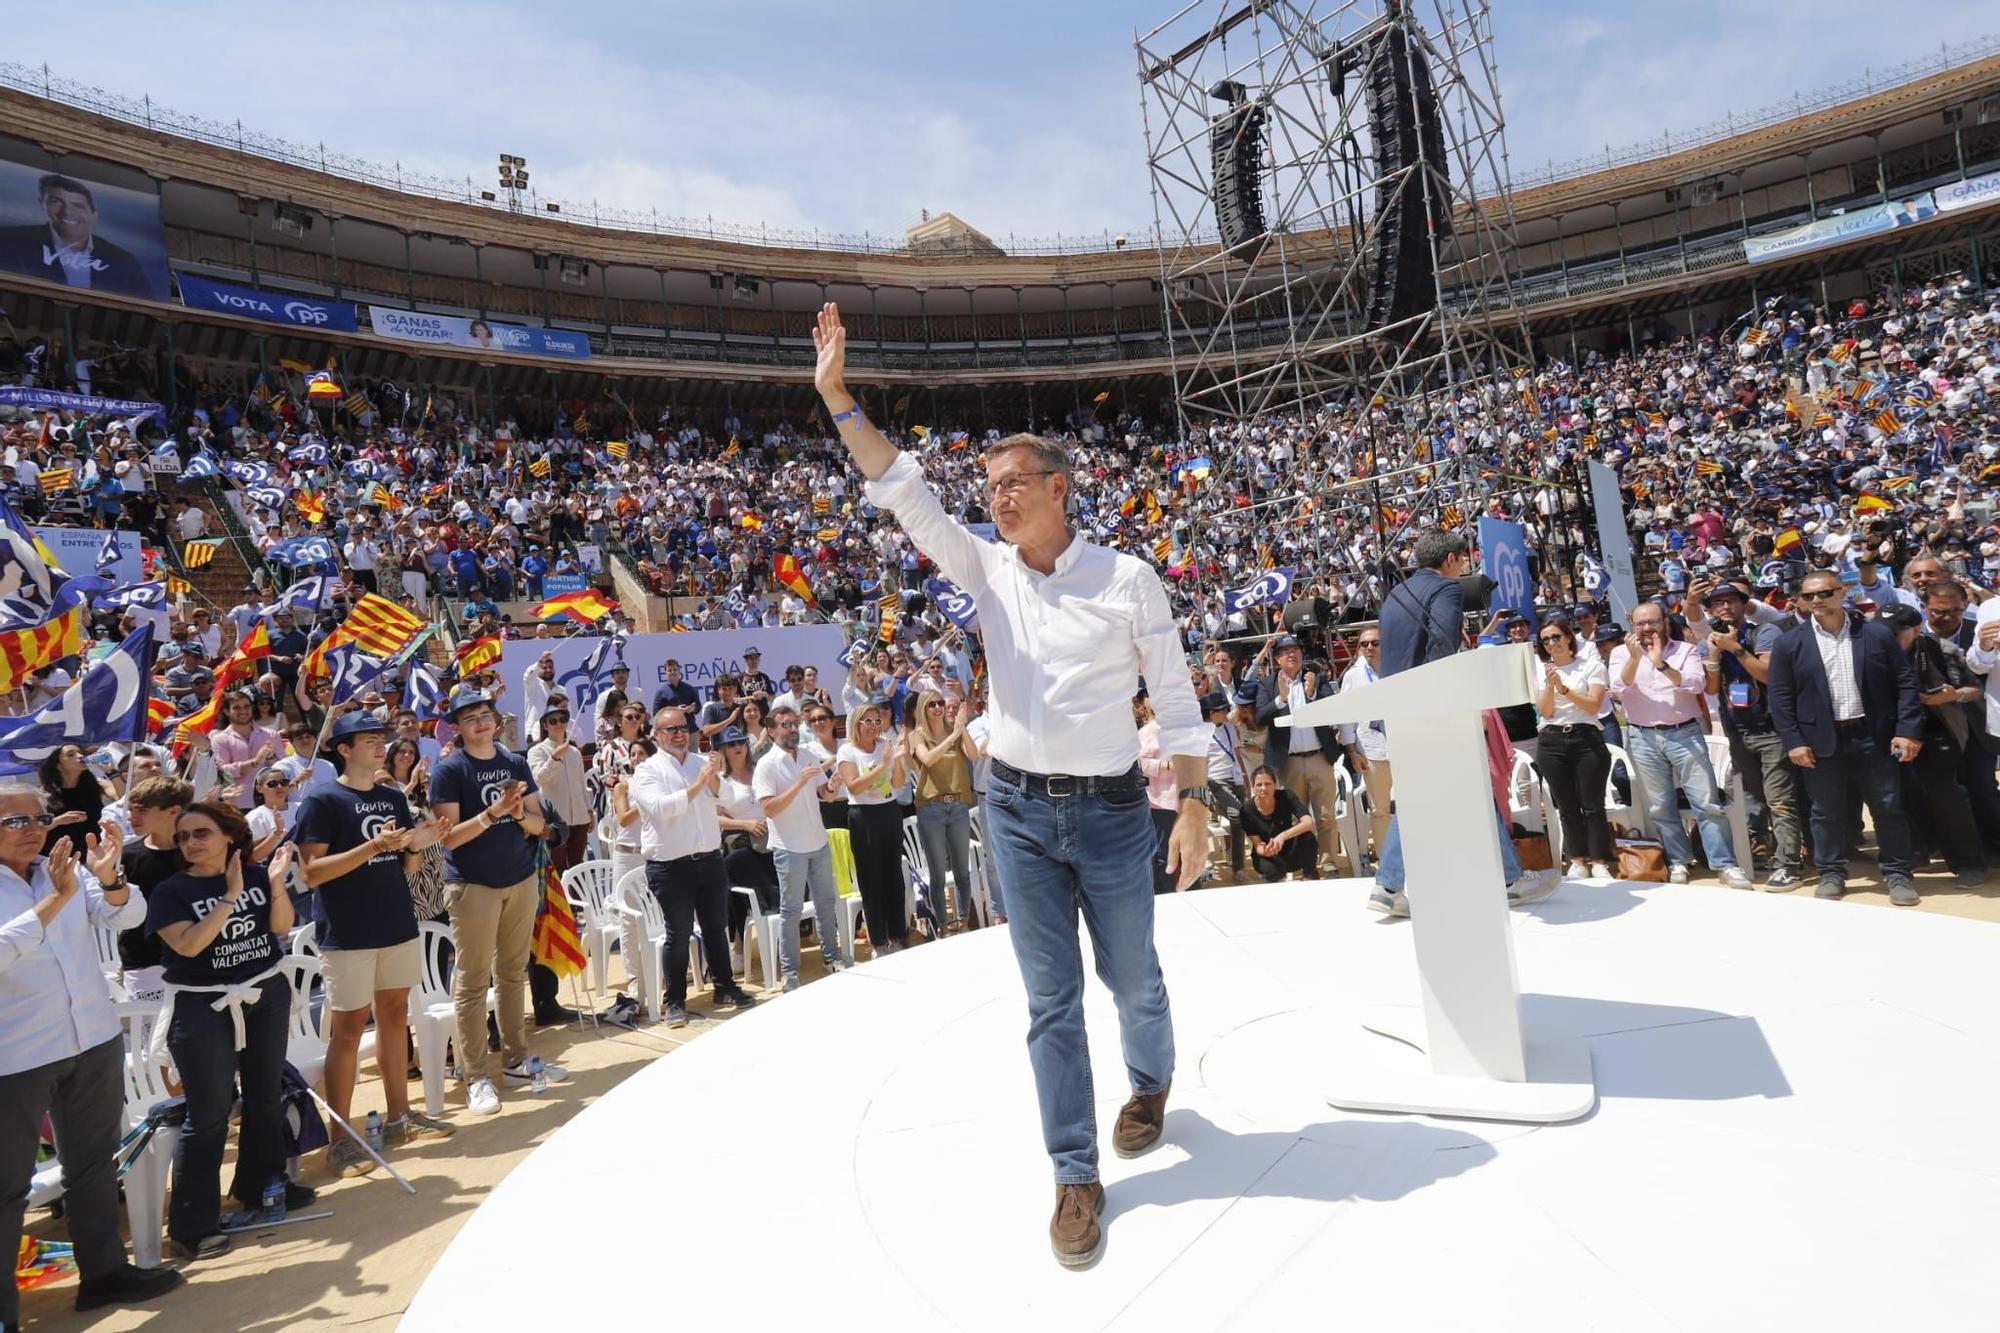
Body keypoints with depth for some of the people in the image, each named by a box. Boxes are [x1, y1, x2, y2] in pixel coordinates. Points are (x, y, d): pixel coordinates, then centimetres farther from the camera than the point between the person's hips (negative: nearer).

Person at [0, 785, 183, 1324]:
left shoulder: (70, 869, 4)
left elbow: (129, 916, -6)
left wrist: (108, 878, -24)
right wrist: (55, 899, -33)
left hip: (94, 1040, 5)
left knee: (94, 1164, 18)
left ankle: (103, 1271, 32)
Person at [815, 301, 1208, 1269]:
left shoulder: (1126, 579, -5)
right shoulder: (987, 568, 2)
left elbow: (1176, 700, -2)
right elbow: (904, 495, -6)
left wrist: (1195, 805, -5)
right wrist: (837, 397, -14)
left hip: (1110, 808, -2)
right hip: (1017, 808, 2)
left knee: (1133, 978, 15)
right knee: (1050, 997, 7)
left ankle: (1151, 1082, 48)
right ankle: (1076, 1176, 20)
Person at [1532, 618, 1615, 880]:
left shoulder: (1592, 666, 4)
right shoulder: (1540, 671, 9)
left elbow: (1594, 705, -6)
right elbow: (1545, 711, 1)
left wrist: (1564, 688, -16)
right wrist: (1550, 685, -14)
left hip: (1586, 739, -2)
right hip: (1551, 743, 2)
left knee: (1592, 805, -3)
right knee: (1567, 806, 5)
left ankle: (1599, 863, 2)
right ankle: (1578, 861, 10)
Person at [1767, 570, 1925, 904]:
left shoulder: (1878, 634, 2)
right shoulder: (1790, 644, 0)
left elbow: (1905, 683, 2)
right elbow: (1780, 697, -1)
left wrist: (1908, 730, -6)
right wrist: (1793, 741, -8)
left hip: (1874, 736, 1)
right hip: (1821, 741, 0)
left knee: (1889, 808, 7)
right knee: (1827, 812, 7)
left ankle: (1898, 873, 20)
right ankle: (1831, 873, 19)